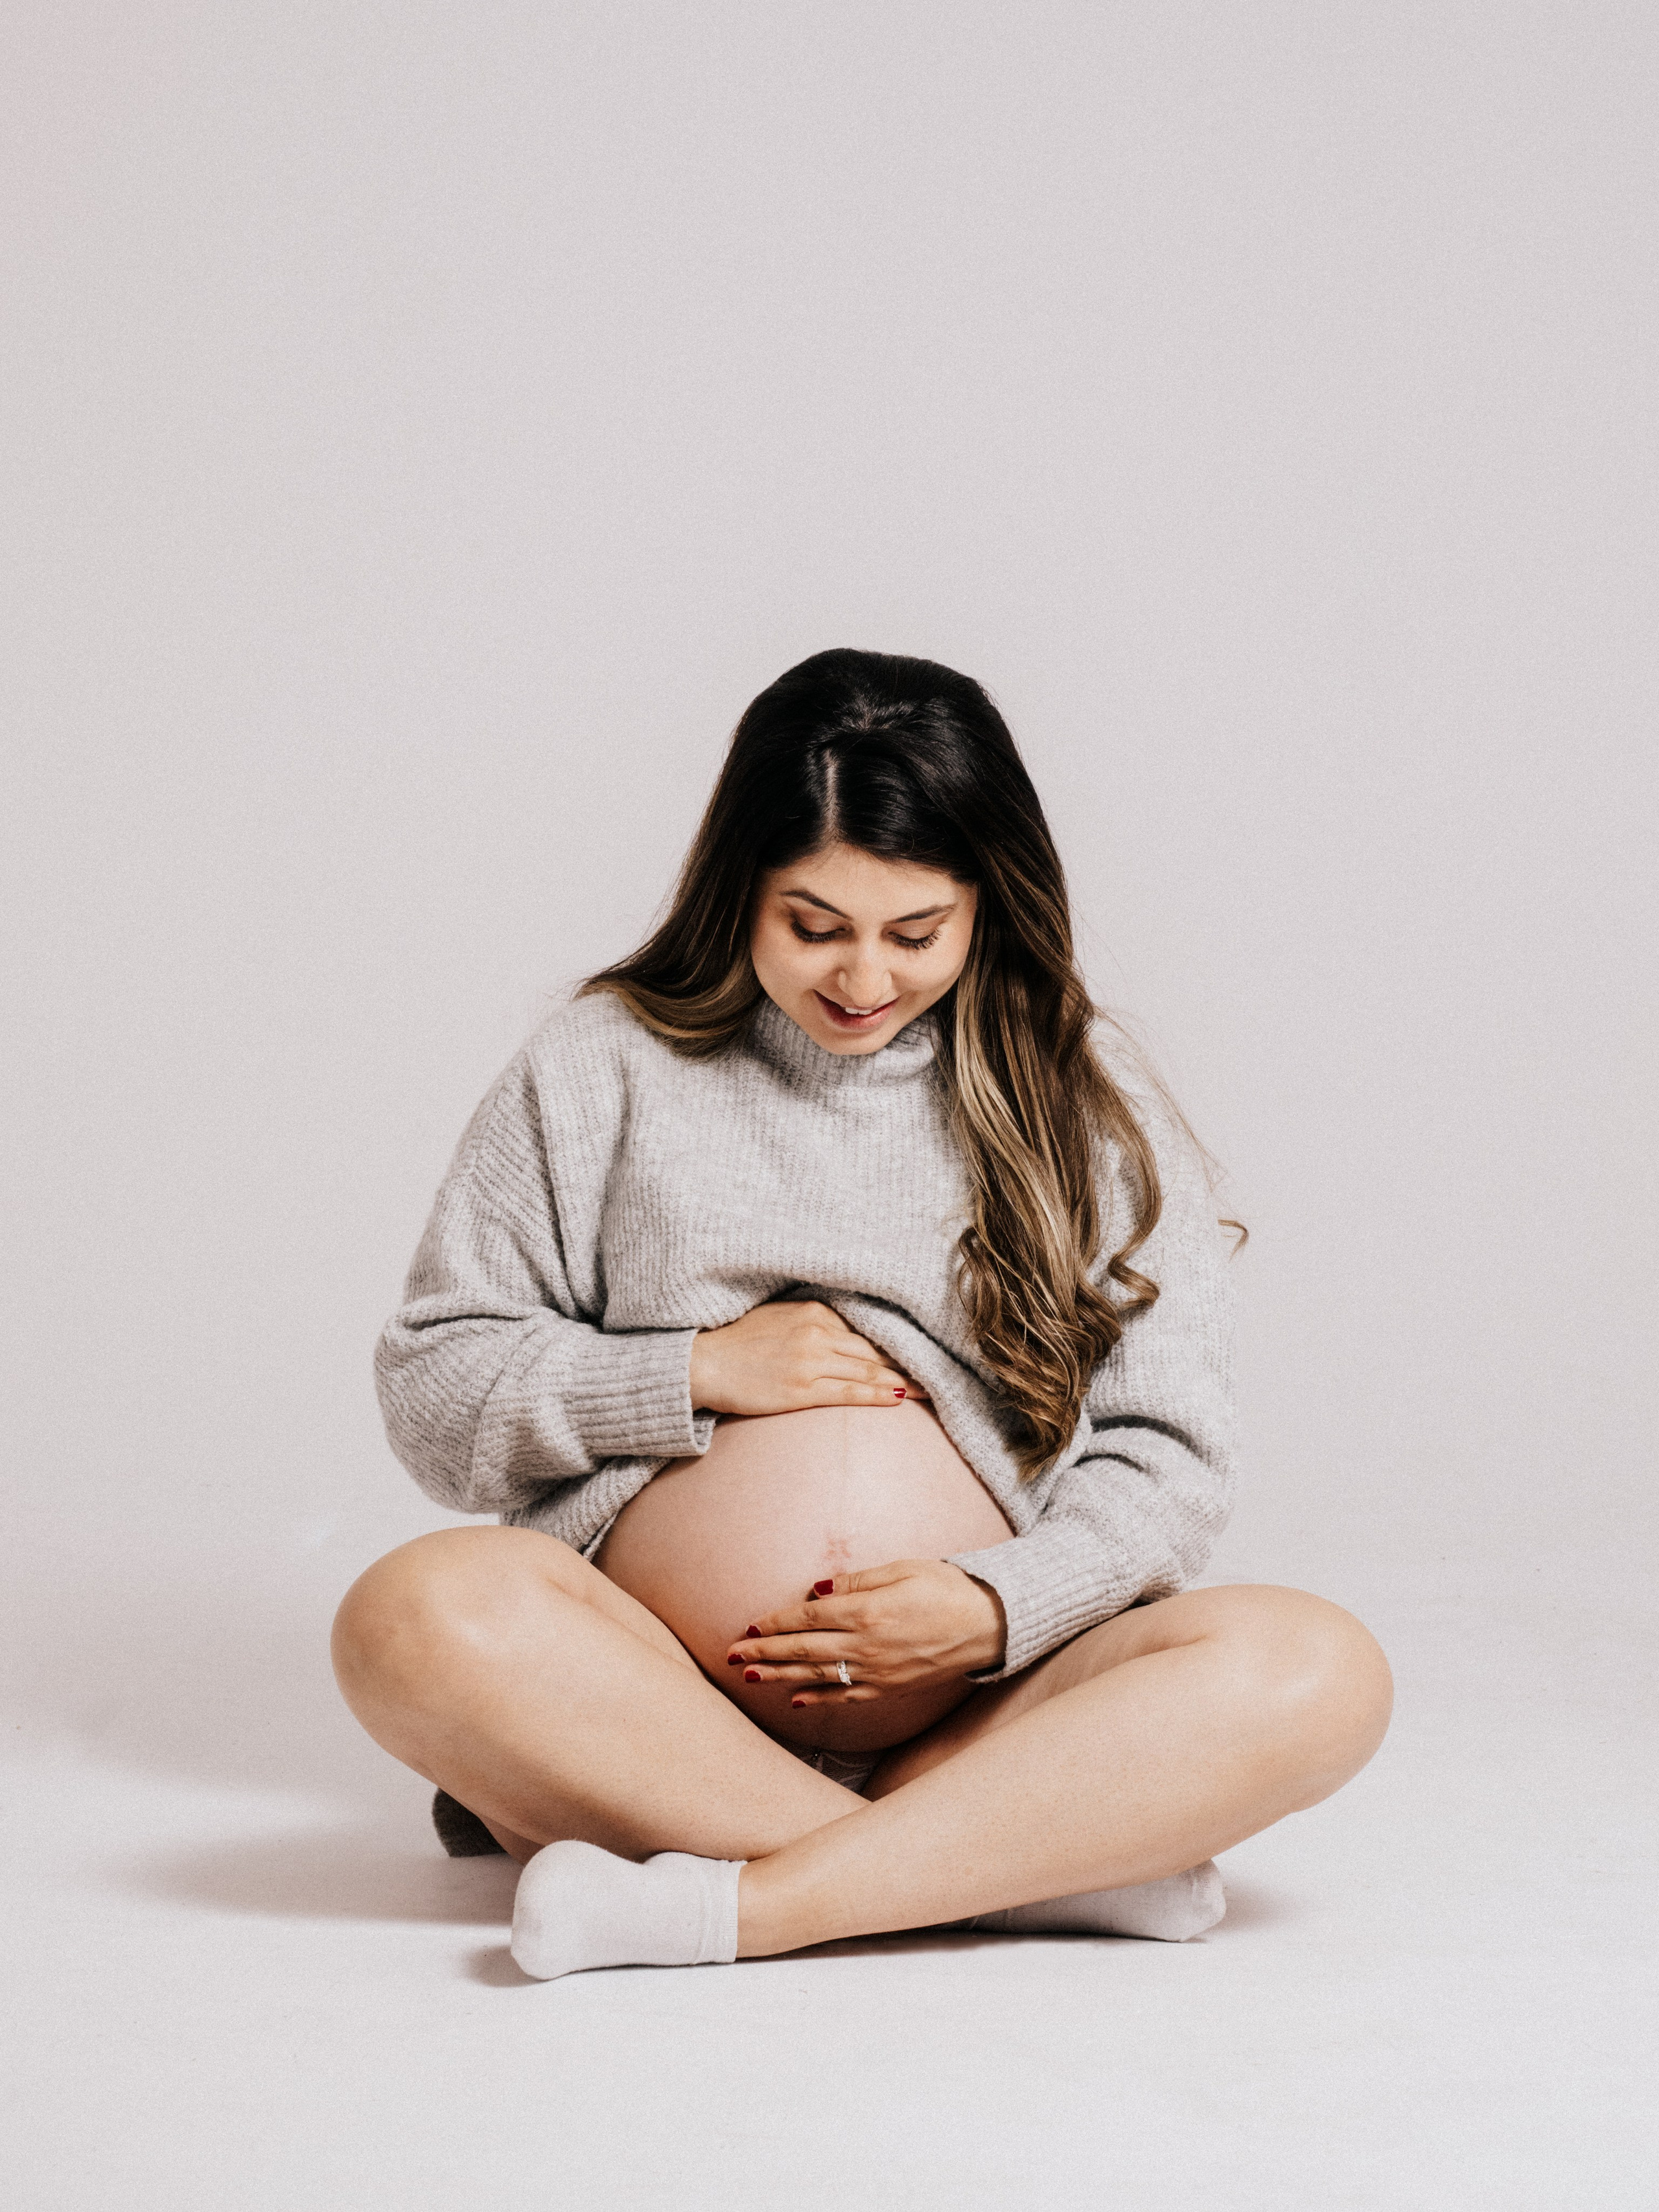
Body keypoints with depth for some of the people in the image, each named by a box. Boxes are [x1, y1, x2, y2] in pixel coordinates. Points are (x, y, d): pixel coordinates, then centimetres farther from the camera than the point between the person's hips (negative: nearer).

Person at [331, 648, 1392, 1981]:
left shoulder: (1084, 1099, 11)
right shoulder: (610, 1065, 10)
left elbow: (1167, 1458, 7)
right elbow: (433, 1383, 9)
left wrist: (996, 1609, -12)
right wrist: (694, 1374, -7)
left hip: (982, 1708, 1)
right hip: (650, 1703, 0)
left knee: (1315, 1673, -27)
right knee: (421, 1617, -33)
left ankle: (727, 1904, -30)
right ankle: (1045, 1860, -28)